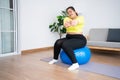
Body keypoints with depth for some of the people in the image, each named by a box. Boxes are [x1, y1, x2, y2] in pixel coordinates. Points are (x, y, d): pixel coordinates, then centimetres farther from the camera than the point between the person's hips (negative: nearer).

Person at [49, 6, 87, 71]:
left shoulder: (81, 18, -6)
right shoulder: (67, 18, 6)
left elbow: (76, 21, -32)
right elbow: (65, 24, -19)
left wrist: (74, 22, -56)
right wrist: (66, 24, -45)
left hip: (80, 39, -5)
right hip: (69, 38, 5)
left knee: (65, 45, -32)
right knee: (58, 42, -21)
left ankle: (75, 63, -26)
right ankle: (55, 59, 3)